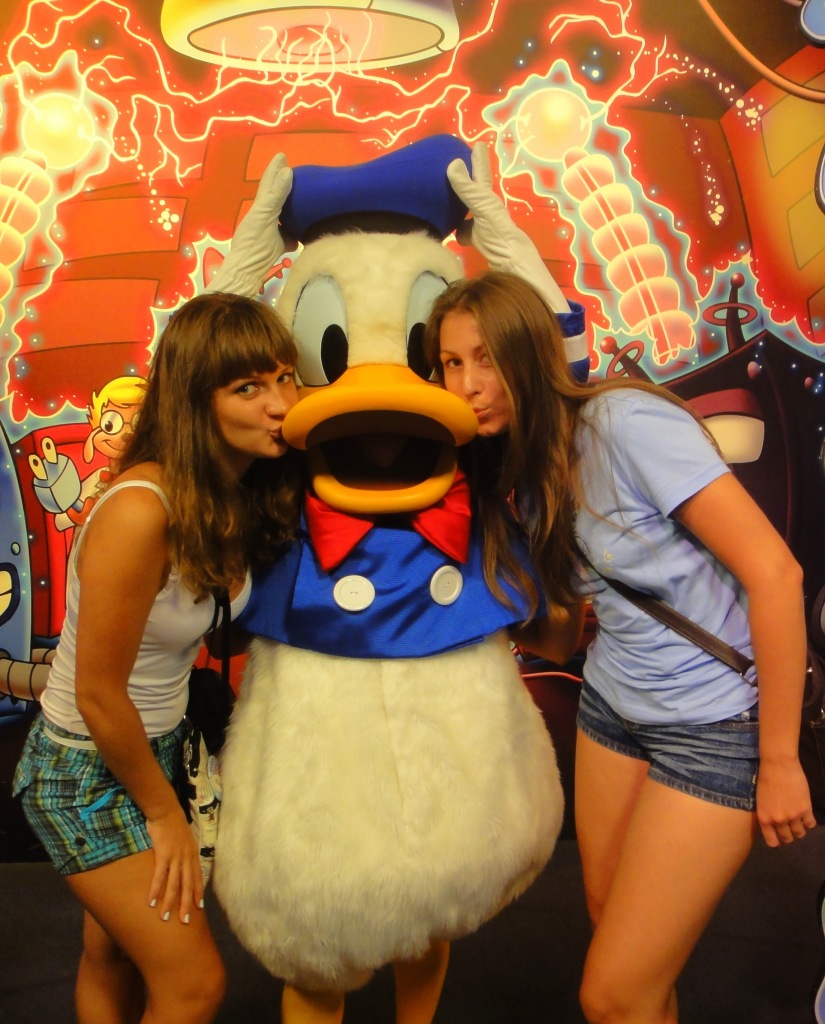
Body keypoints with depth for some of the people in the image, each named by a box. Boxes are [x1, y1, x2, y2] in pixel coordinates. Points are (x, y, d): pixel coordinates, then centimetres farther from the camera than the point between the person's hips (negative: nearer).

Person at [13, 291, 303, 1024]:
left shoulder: (243, 495, -9)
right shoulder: (142, 510, -32)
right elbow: (98, 695, -23)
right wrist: (165, 814, -11)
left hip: (156, 745, 6)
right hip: (84, 770, -6)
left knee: (116, 960, 25)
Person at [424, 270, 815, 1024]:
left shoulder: (628, 422, -21)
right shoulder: (516, 467, 2)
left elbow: (775, 573, -21)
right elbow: (560, 618, 6)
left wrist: (779, 762, -15)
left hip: (714, 726, -6)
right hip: (611, 708, 6)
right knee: (614, 929, 19)